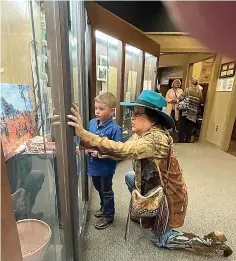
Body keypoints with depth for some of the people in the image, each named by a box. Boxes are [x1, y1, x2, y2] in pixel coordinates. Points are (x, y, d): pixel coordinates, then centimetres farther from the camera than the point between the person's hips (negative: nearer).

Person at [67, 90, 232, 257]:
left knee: (160, 240, 12)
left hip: (168, 194, -8)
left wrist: (83, 135, -49)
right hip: (154, 186, 8)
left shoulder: (157, 138, -34)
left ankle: (211, 241, 21)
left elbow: (123, 150, -46)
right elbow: (124, 152, -4)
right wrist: (99, 152, -20)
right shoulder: (141, 134, -5)